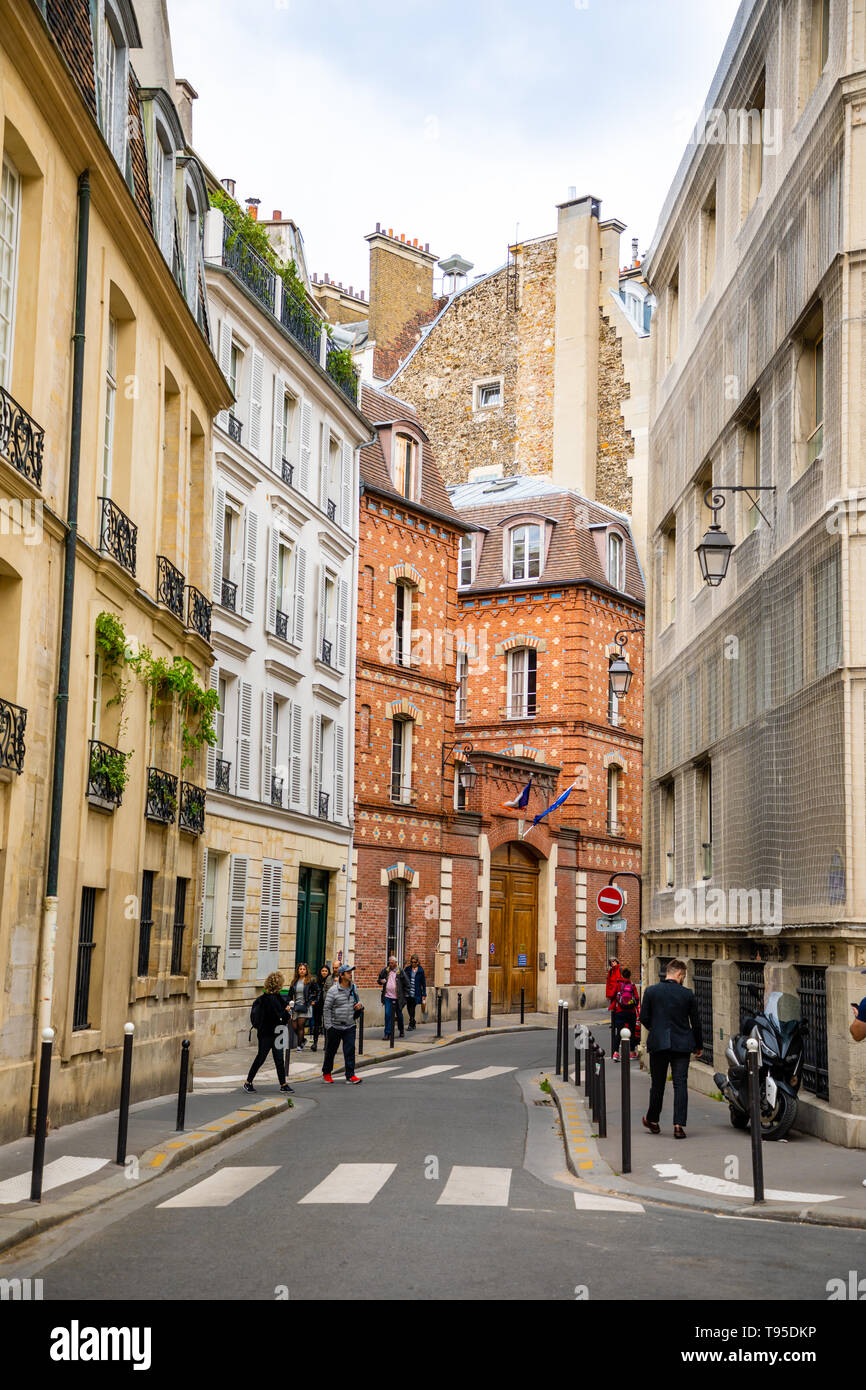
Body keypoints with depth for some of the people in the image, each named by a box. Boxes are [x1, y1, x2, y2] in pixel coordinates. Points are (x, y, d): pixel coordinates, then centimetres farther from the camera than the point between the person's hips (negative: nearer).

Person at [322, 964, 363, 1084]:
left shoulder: (353, 988, 7)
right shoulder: (333, 990, -11)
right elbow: (327, 1009, -9)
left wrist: (359, 1005, 1)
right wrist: (328, 1026, -12)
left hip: (350, 1026, 4)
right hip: (335, 1027, -4)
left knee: (350, 1050, -4)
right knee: (331, 1050, 10)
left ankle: (350, 1076, -1)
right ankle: (326, 1073, 27)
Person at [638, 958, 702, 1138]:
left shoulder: (651, 991, -2)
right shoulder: (687, 994, -3)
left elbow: (644, 1018, 0)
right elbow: (696, 1022, 3)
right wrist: (698, 1046, 16)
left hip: (658, 1044, 1)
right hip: (682, 1044, -1)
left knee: (657, 1084, 13)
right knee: (680, 1084, 1)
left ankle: (652, 1121, 27)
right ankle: (679, 1125, -6)